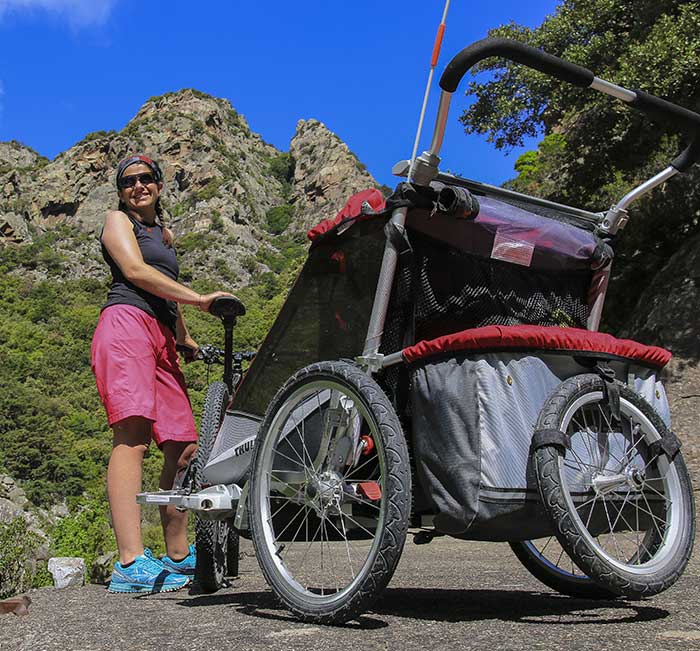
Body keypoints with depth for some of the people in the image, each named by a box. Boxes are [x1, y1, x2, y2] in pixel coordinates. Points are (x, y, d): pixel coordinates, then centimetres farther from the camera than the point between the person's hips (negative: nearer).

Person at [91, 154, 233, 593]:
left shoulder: (165, 233, 33)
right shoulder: (118, 220, 11)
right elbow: (136, 271, -6)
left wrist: (189, 341, 37)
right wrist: (200, 299, -8)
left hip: (162, 338, 8)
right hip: (127, 325, -8)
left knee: (182, 446, 2)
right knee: (132, 437, -22)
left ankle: (178, 556, 12)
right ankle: (131, 564, -32)